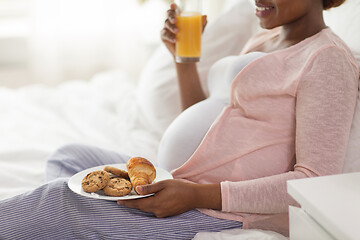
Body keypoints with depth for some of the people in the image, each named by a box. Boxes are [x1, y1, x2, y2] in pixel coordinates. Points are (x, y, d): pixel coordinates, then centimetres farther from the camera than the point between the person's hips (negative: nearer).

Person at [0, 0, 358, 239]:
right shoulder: (263, 40, 17)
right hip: (186, 189, 10)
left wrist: (198, 195, -25)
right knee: (67, 157, 16)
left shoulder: (328, 61, -11)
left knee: (58, 198, -16)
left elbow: (318, 180, -20)